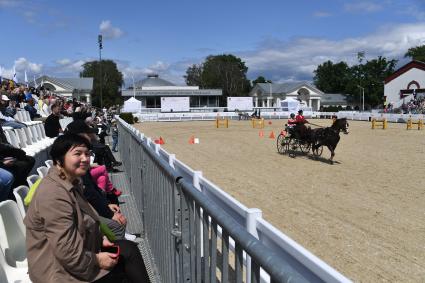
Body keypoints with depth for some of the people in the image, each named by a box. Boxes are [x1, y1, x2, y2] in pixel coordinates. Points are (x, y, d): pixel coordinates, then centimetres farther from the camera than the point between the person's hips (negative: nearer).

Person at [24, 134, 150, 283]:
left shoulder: (73, 182, 3)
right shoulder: (53, 195, -28)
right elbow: (67, 252, -30)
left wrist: (99, 238, 2)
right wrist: (96, 260, -16)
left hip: (80, 249, 9)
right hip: (60, 268, -9)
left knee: (129, 249, 0)